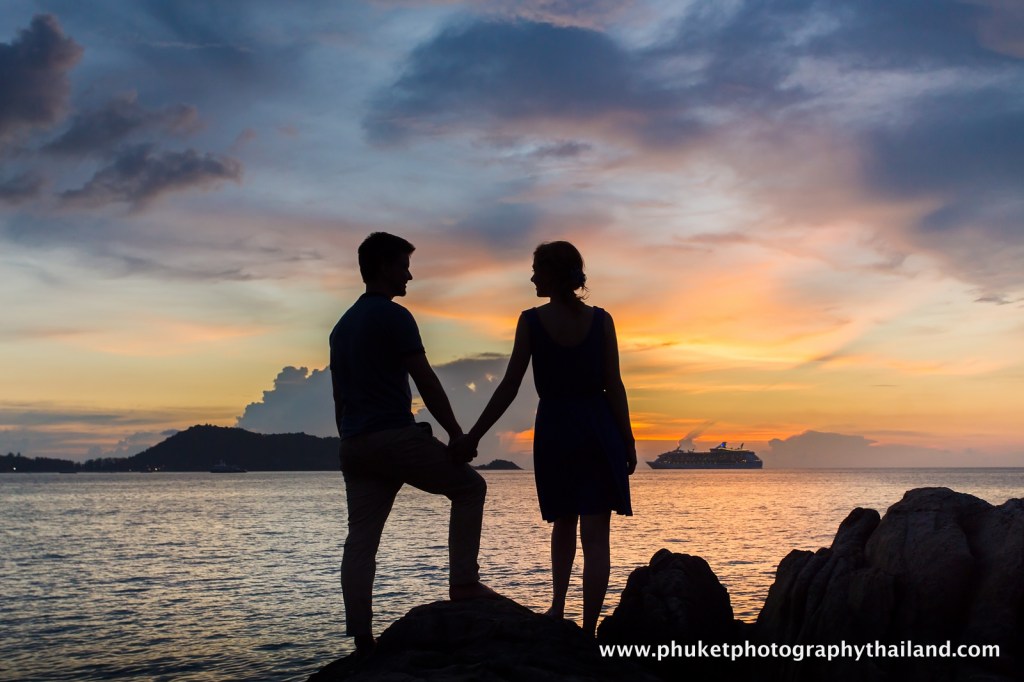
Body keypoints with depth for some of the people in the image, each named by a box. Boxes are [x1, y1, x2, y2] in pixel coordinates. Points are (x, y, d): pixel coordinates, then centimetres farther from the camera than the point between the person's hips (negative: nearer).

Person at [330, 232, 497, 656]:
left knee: (360, 540, 4)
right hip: (395, 436, -8)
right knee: (470, 487, 8)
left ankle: (362, 640, 3)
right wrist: (458, 436, -9)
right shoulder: (394, 316, -6)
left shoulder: (342, 326, 20)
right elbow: (426, 382, -12)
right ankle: (463, 581, 3)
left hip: (356, 445, 8)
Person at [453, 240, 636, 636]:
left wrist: (473, 436, -1)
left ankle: (557, 607, 17)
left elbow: (509, 387, -6)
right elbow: (614, 386, -2)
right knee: (595, 533, 1)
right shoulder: (600, 320, -1)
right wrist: (628, 441, 5)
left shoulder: (531, 321, -5)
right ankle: (588, 630, -2)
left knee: (564, 523, 23)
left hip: (553, 431, 0)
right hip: (598, 429, 0)